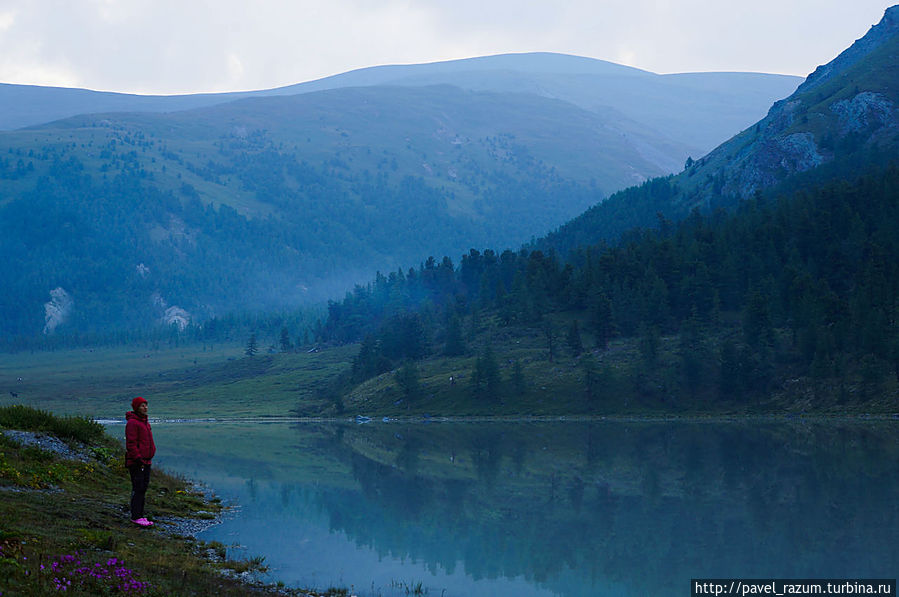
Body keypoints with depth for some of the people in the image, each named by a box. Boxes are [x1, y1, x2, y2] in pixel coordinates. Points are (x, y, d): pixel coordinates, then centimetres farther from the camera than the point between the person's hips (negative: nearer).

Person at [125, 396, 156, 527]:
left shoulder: (145, 422, 16)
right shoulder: (132, 423, -13)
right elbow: (131, 443, -18)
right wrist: (138, 459, -22)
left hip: (146, 461, 9)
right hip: (136, 462, -9)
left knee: (143, 488, 10)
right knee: (138, 488, -8)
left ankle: (140, 515, 15)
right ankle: (136, 517, -5)